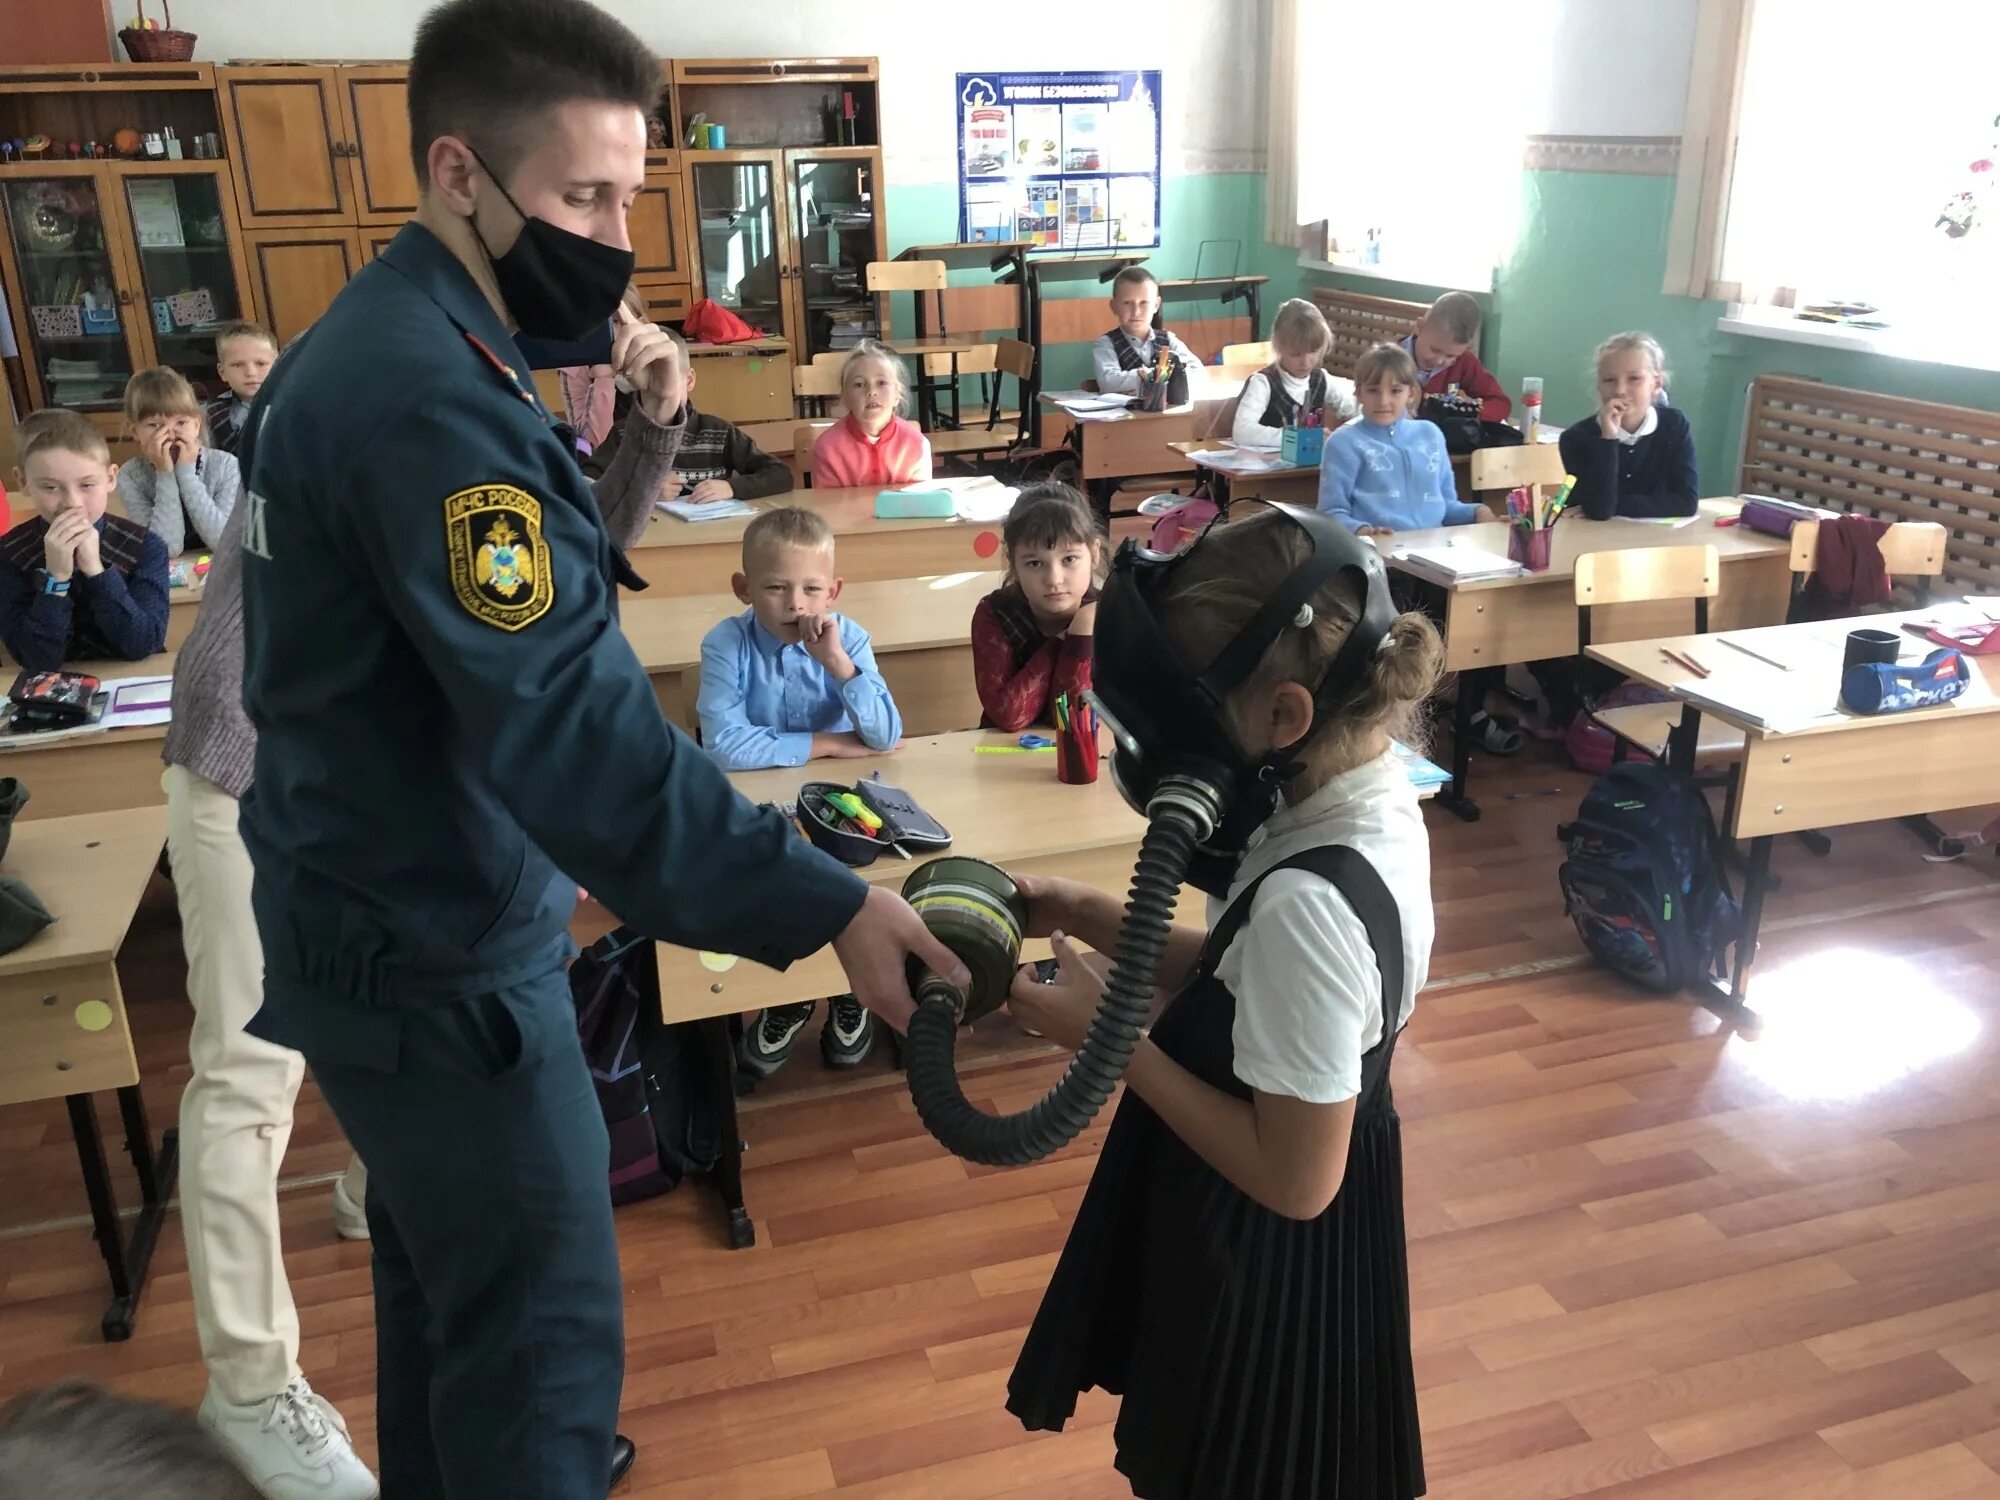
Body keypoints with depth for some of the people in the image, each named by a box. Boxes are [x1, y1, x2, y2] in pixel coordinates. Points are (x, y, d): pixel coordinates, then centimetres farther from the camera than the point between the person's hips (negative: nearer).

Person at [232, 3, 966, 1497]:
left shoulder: (377, 340, 7)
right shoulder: (428, 399, -26)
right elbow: (574, 729, -34)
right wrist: (827, 904, -35)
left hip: (383, 913, 10)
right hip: (438, 959, -10)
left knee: (440, 1265, 28)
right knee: (546, 1330, 5)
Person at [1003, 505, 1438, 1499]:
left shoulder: (1311, 899, -36)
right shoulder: (1368, 797, -7)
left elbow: (1293, 1177, -28)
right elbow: (1251, 984, 5)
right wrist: (1089, 915, -5)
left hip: (1264, 1266, -8)